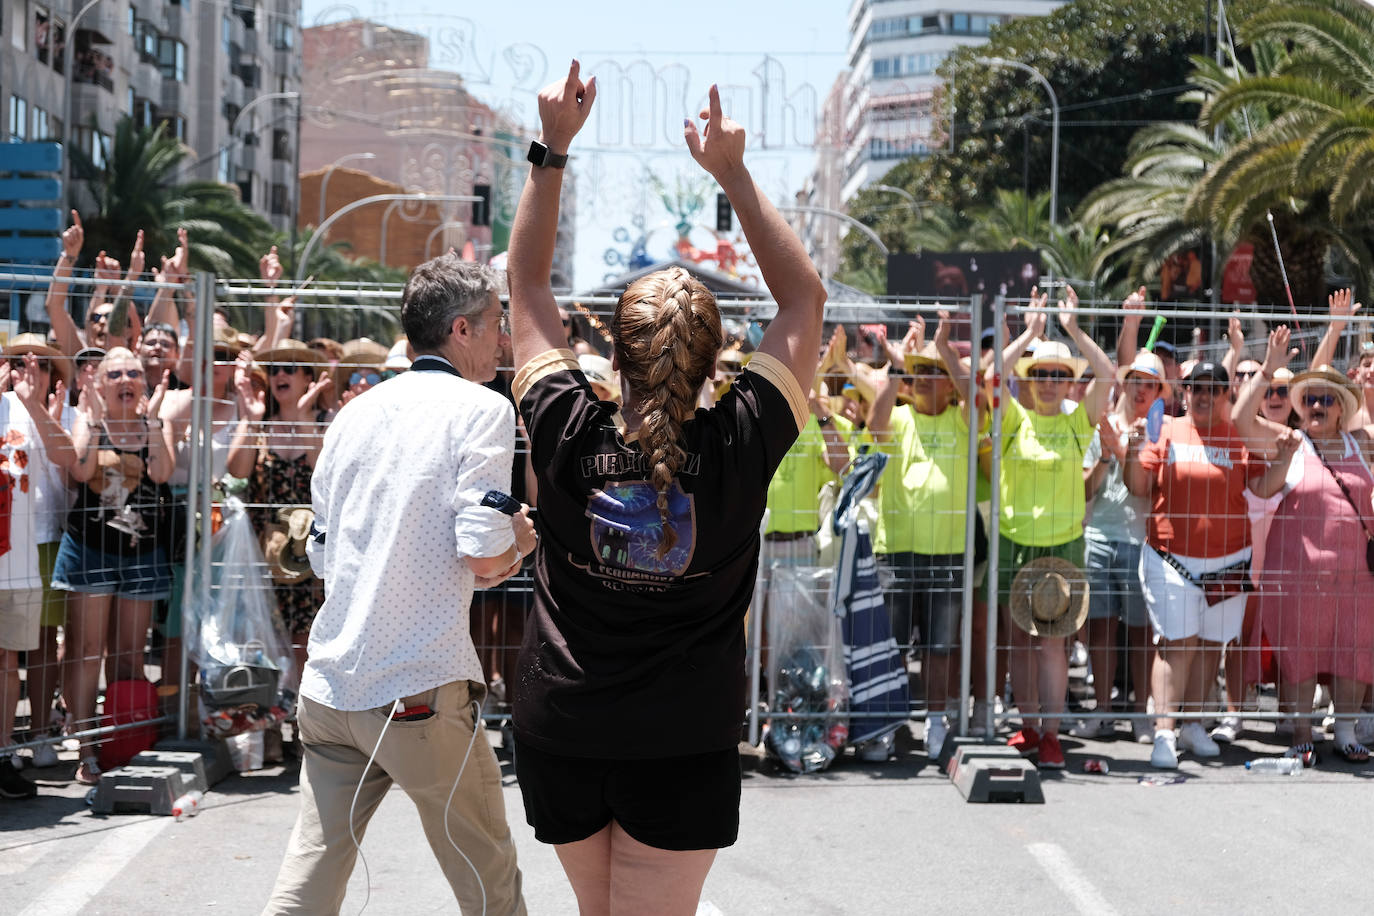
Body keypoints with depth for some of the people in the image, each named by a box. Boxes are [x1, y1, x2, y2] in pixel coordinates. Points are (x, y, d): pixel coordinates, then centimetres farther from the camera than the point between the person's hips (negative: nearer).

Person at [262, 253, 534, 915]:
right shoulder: (481, 409, -5)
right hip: (421, 689, -6)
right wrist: (518, 542, 7)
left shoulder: (353, 415, 14)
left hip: (329, 686, 6)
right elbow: (483, 556, -16)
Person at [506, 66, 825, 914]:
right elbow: (805, 297, -3)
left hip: (561, 732, 2)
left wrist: (553, 148, 4)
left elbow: (527, 285, 2)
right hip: (684, 745, -2)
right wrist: (733, 173, -2)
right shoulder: (737, 452, -16)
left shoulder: (568, 439, -12)